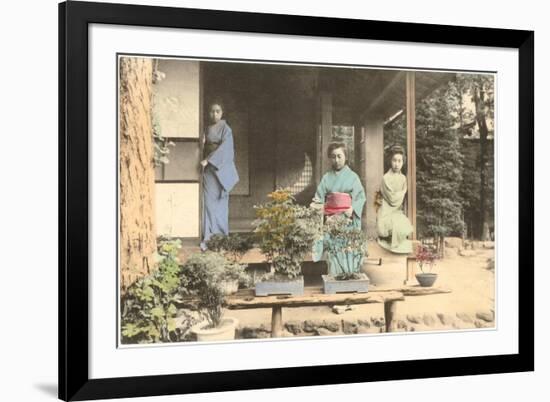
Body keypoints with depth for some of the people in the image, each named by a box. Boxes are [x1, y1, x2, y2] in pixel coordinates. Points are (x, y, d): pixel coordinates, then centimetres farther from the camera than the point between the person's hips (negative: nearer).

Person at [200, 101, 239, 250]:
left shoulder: (226, 129, -3)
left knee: (219, 202, -2)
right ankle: (209, 237, -2)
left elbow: (224, 147, -15)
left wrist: (208, 160, -23)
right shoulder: (207, 129, 13)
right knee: (208, 202, -2)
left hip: (220, 168, -4)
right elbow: (205, 147, 17)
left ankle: (220, 236, 3)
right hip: (208, 168, 4)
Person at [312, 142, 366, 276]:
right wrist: (317, 204, -16)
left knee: (348, 250, -4)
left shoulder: (352, 176, 5)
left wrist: (353, 208, -19)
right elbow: (319, 197, 7)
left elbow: (360, 196, -2)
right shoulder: (327, 177, 10)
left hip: (348, 219, -1)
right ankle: (334, 277, 3)